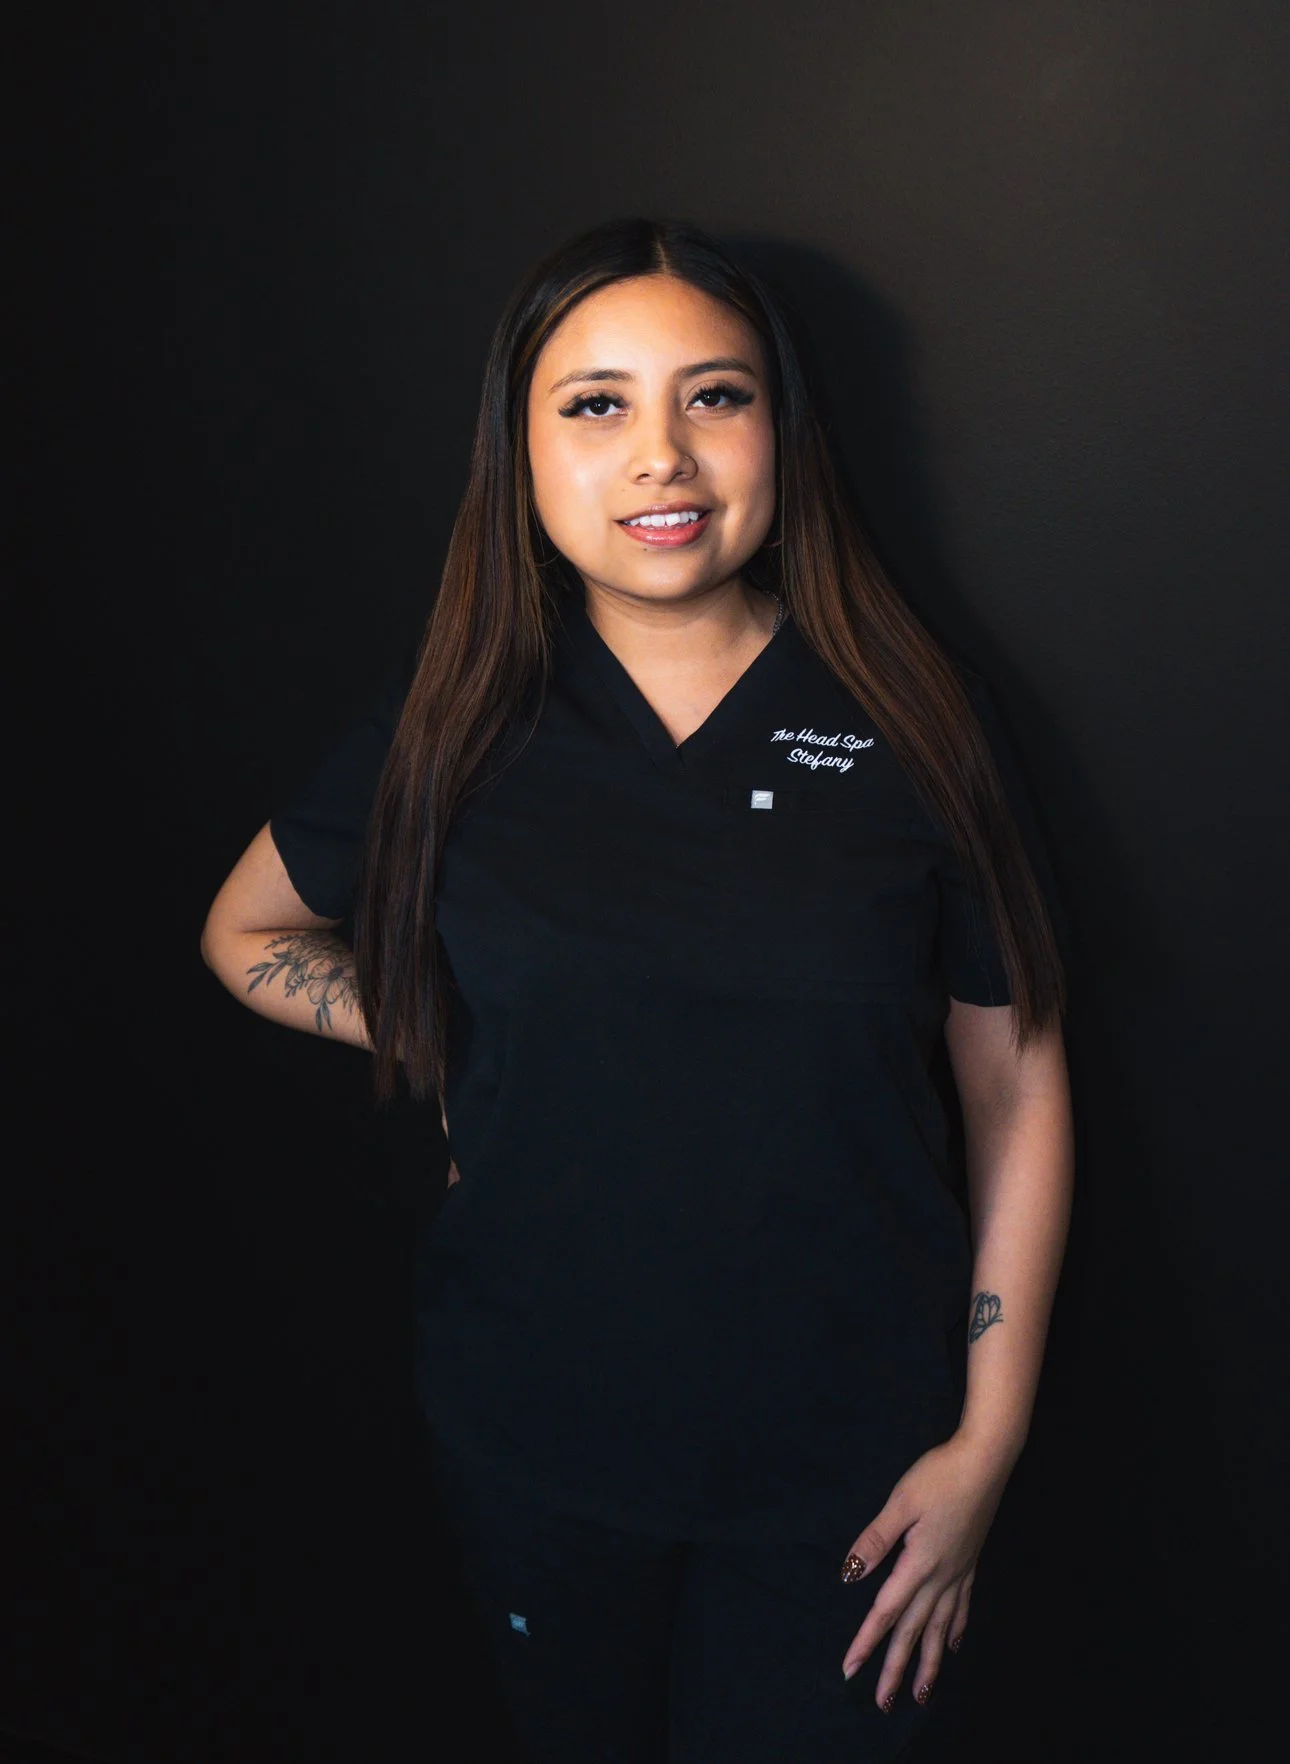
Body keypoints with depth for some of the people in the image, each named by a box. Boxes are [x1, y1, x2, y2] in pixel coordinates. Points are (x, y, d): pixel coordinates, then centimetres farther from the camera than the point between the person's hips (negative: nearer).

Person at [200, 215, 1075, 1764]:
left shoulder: (918, 723, -9)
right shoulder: (455, 719, -6)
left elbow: (1017, 1083, -4)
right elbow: (245, 931, 10)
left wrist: (986, 1442, -5)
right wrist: (441, 1033, -6)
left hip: (839, 1464, -1)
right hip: (531, 1446, 2)